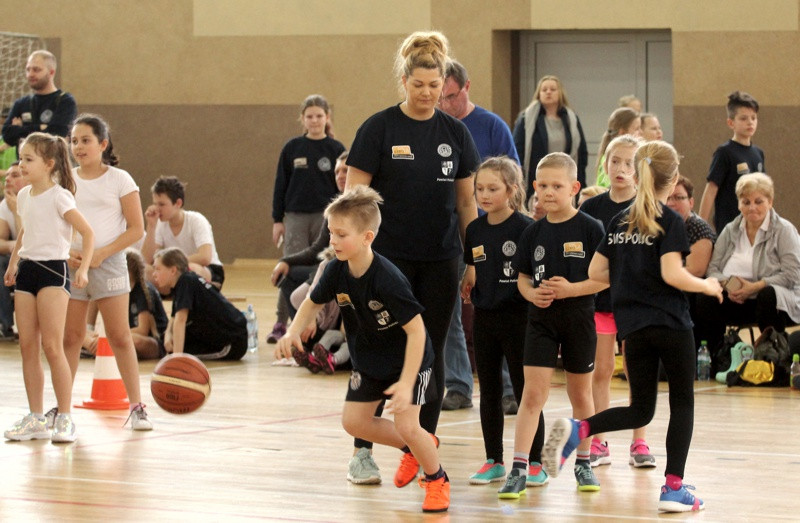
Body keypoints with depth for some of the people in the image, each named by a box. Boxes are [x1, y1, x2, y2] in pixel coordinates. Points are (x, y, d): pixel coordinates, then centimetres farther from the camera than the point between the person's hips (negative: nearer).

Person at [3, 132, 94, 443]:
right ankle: (36, 419, 10)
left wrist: (83, 269, -21)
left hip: (53, 270, -7)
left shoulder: (59, 197, -10)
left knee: (52, 347, -10)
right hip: (27, 270, 7)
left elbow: (87, 233, -12)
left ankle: (65, 419, -6)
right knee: (27, 347, 5)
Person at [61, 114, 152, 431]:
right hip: (70, 265, 3)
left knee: (120, 336, -3)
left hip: (108, 263, -3)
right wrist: (64, 252, -8)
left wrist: (101, 253, -14)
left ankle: (136, 407, 2)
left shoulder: (119, 180, 0)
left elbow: (136, 230, -3)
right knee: (70, 337, 4)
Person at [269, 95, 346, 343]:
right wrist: (277, 220, 3)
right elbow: (280, 184, 7)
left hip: (326, 217, 0)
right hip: (296, 218, 0)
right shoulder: (292, 148, 4)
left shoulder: (336, 149, 3)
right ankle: (281, 323, 1)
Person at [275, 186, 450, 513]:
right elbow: (314, 302, 5)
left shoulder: (387, 279, -35)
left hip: (409, 360, -7)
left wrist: (406, 382, -33)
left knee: (405, 424, -16)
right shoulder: (337, 271, -15)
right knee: (353, 420, 4)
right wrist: (294, 332, -14)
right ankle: (414, 447, 28)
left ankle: (437, 479, 11)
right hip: (368, 360, 7)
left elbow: (416, 329, -31)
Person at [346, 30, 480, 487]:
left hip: (440, 260, 3)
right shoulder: (380, 128, -4)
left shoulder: (455, 133, 6)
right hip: (390, 257, -3)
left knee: (432, 351, 4)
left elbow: (467, 201, 11)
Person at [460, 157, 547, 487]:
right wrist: (467, 285, 5)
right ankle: (494, 462, 18)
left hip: (517, 315, -5)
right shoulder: (475, 230, 6)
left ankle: (535, 463, 7)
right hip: (484, 317, 5)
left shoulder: (525, 228, -11)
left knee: (525, 392, 0)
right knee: (489, 393, 10)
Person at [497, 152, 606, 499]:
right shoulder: (534, 233, 3)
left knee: (580, 395, 11)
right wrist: (531, 292, -10)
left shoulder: (590, 229, -7)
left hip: (578, 317, -2)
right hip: (541, 318, 2)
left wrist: (571, 289, -20)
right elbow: (523, 275, 11)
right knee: (533, 393, -7)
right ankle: (518, 470, -9)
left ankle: (583, 463, 27)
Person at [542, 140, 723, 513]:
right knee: (682, 402, 8)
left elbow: (595, 272, 11)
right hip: (671, 324, -5)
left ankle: (575, 430, -12)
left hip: (632, 326, 5)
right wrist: (707, 286, -1)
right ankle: (673, 487, 2)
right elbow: (672, 274, -17)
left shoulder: (620, 222, 10)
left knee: (640, 410, 12)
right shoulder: (670, 221, -7)